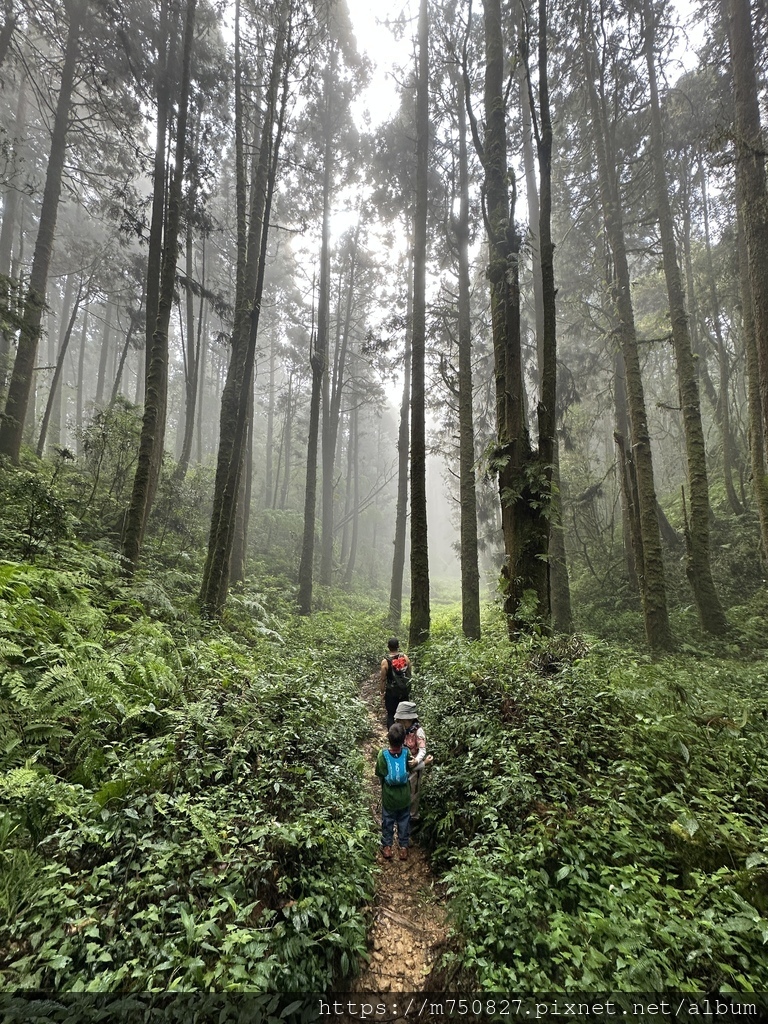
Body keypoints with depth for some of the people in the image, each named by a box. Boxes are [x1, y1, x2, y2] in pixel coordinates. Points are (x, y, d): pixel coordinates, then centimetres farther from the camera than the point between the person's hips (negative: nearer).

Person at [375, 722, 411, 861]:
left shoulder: (383, 755, -27)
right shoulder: (407, 753, -24)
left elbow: (381, 775, -14)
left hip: (389, 797, -1)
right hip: (404, 797, 1)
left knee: (388, 821, 22)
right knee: (404, 821, 22)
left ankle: (387, 847, 36)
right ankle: (404, 847, 35)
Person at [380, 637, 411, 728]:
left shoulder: (385, 661, -17)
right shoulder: (405, 657, -7)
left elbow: (383, 679, -12)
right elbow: (409, 674, 3)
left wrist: (382, 691, 2)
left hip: (391, 692, -3)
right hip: (405, 691, 3)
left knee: (391, 715, 8)